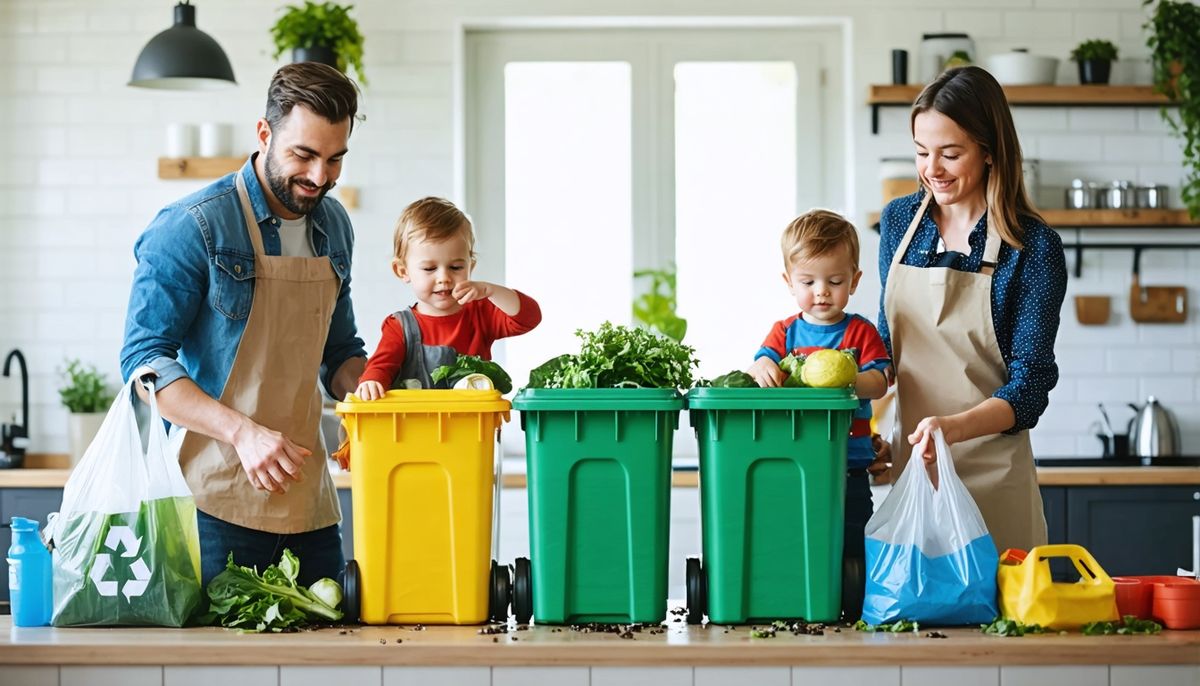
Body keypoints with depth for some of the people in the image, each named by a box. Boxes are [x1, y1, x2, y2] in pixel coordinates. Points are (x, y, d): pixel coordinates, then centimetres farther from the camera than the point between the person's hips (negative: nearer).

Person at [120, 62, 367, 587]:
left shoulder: (333, 227, 12)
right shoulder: (192, 228, -9)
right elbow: (145, 360, -12)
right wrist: (242, 431, -23)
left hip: (308, 498, 6)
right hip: (217, 499, -6)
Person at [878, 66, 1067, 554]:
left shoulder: (1033, 247, -8)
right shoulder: (899, 221, 7)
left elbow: (1029, 386, -11)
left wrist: (955, 427, -28)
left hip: (989, 473, -4)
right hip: (905, 463, 4)